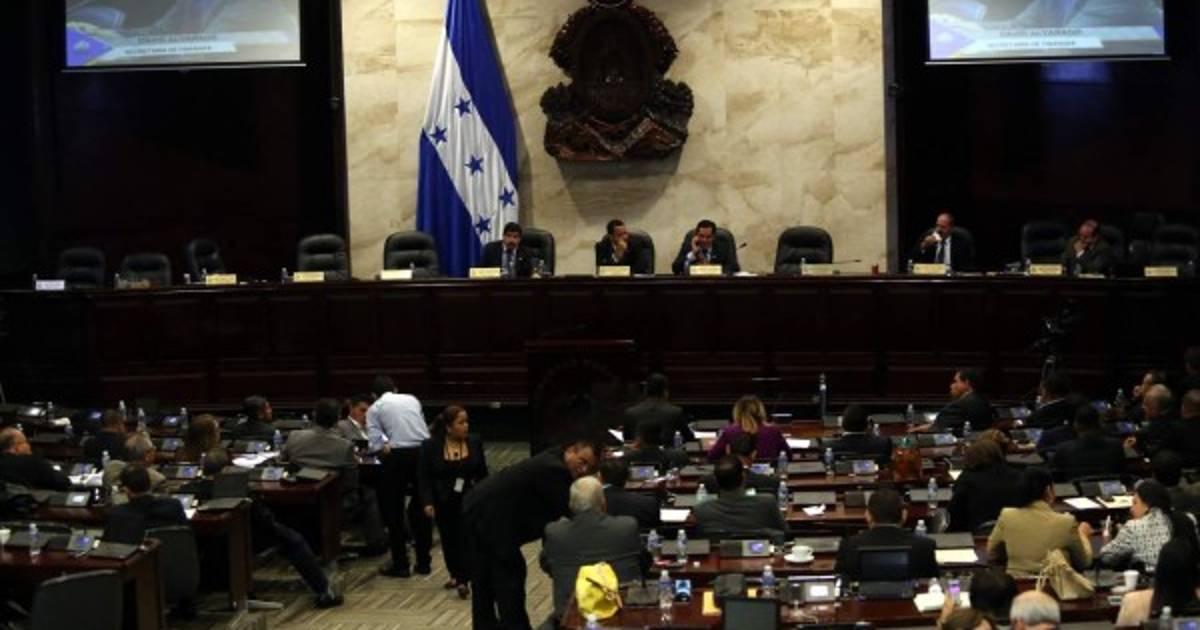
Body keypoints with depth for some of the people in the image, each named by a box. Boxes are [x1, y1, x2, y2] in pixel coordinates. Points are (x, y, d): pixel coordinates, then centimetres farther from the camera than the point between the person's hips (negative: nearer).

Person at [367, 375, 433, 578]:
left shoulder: (374, 409, 7)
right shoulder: (412, 399, 18)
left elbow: (375, 443, -5)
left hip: (398, 455, -4)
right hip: (424, 452, 4)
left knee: (394, 510, 9)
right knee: (421, 508, 16)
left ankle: (400, 565, 9)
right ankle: (423, 562, 19)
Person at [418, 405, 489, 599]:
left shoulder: (475, 443, -2)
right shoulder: (431, 447, -7)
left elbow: (482, 473, 4)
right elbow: (423, 477, -7)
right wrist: (427, 502, -16)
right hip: (444, 503, 1)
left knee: (467, 539, -10)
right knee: (449, 540, 12)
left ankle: (463, 580, -8)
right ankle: (455, 575, 30)